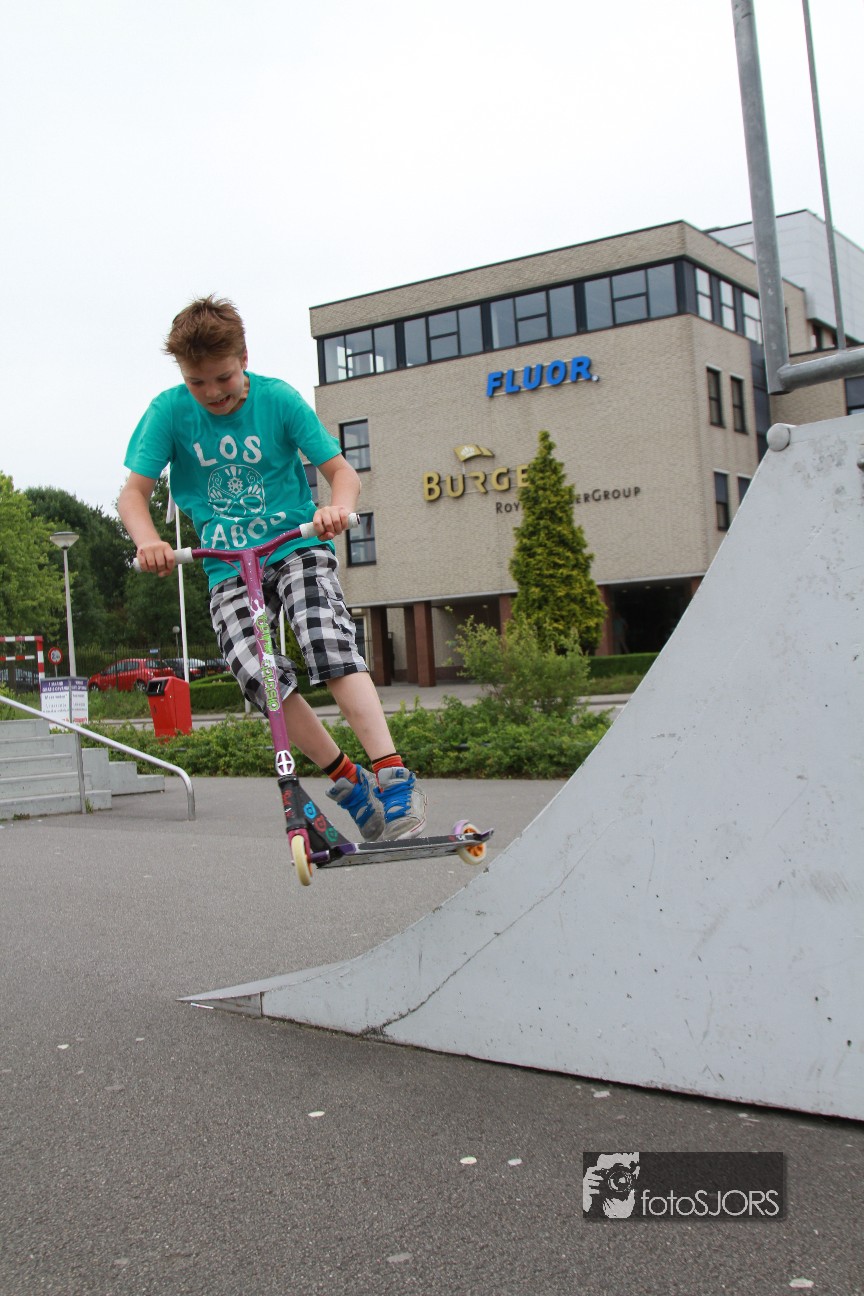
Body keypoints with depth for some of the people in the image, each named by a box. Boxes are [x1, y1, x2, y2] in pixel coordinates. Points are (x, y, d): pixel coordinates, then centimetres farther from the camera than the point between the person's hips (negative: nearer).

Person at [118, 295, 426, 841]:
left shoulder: (278, 398, -7)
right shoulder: (170, 411, -4)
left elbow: (343, 471, -7)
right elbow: (134, 492, -5)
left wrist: (337, 507, -31)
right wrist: (149, 541, -27)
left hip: (298, 547, -1)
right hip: (229, 569, 2)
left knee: (330, 647, -28)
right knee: (259, 677, -21)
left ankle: (394, 776, -27)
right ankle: (347, 778, -6)